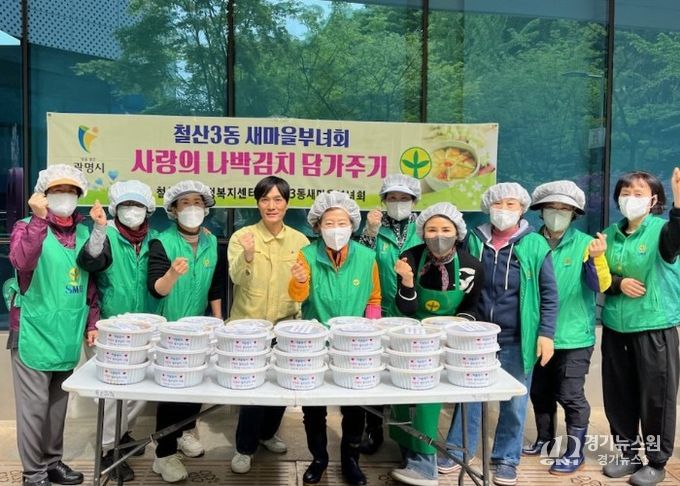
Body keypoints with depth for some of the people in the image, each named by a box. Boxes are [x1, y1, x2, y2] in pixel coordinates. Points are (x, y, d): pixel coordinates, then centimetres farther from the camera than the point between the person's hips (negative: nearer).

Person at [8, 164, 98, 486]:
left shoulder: (84, 233, 10)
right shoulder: (27, 228, -5)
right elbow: (22, 261, -28)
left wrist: (92, 321, 10)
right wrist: (39, 219, -33)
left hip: (67, 336, 5)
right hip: (34, 334, -5)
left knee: (58, 404, 16)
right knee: (34, 407, 2)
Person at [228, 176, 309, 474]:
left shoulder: (300, 241, 1)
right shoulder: (242, 236, -7)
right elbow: (237, 278, -20)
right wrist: (248, 255, -38)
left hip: (287, 326, 3)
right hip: (249, 326, -3)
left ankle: (267, 433, 38)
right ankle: (245, 447, 19)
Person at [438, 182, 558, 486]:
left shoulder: (535, 244, -5)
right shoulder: (474, 240, 3)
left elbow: (549, 293, -2)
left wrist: (546, 333, -8)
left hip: (517, 340, -2)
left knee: (514, 401, 10)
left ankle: (506, 458, 27)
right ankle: (457, 449, 27)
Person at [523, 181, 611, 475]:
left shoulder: (585, 244, -7)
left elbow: (600, 286, -15)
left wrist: (596, 258, -32)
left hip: (573, 335, -4)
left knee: (570, 395, 2)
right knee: (540, 392, 17)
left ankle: (575, 451, 19)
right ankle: (545, 440, 35)